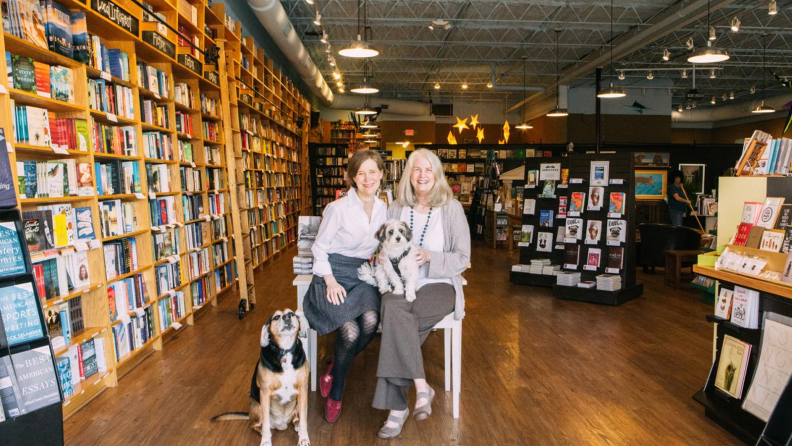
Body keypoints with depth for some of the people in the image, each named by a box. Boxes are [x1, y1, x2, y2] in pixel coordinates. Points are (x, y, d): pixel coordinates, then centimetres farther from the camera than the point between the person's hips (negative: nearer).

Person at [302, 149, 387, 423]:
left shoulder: (383, 209, 8)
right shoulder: (338, 208, -8)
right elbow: (320, 247, -2)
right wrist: (330, 281, -14)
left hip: (362, 274, 4)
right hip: (333, 273, -4)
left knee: (371, 321, -29)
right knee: (350, 331, -28)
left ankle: (334, 372, 1)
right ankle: (336, 393, 2)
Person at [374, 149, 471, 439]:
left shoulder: (452, 208, 0)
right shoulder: (397, 208, 10)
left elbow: (462, 260, -1)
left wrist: (429, 257, -18)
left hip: (439, 286, -2)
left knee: (394, 317, -31)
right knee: (393, 306, -34)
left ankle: (397, 406, -18)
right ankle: (421, 386, -25)